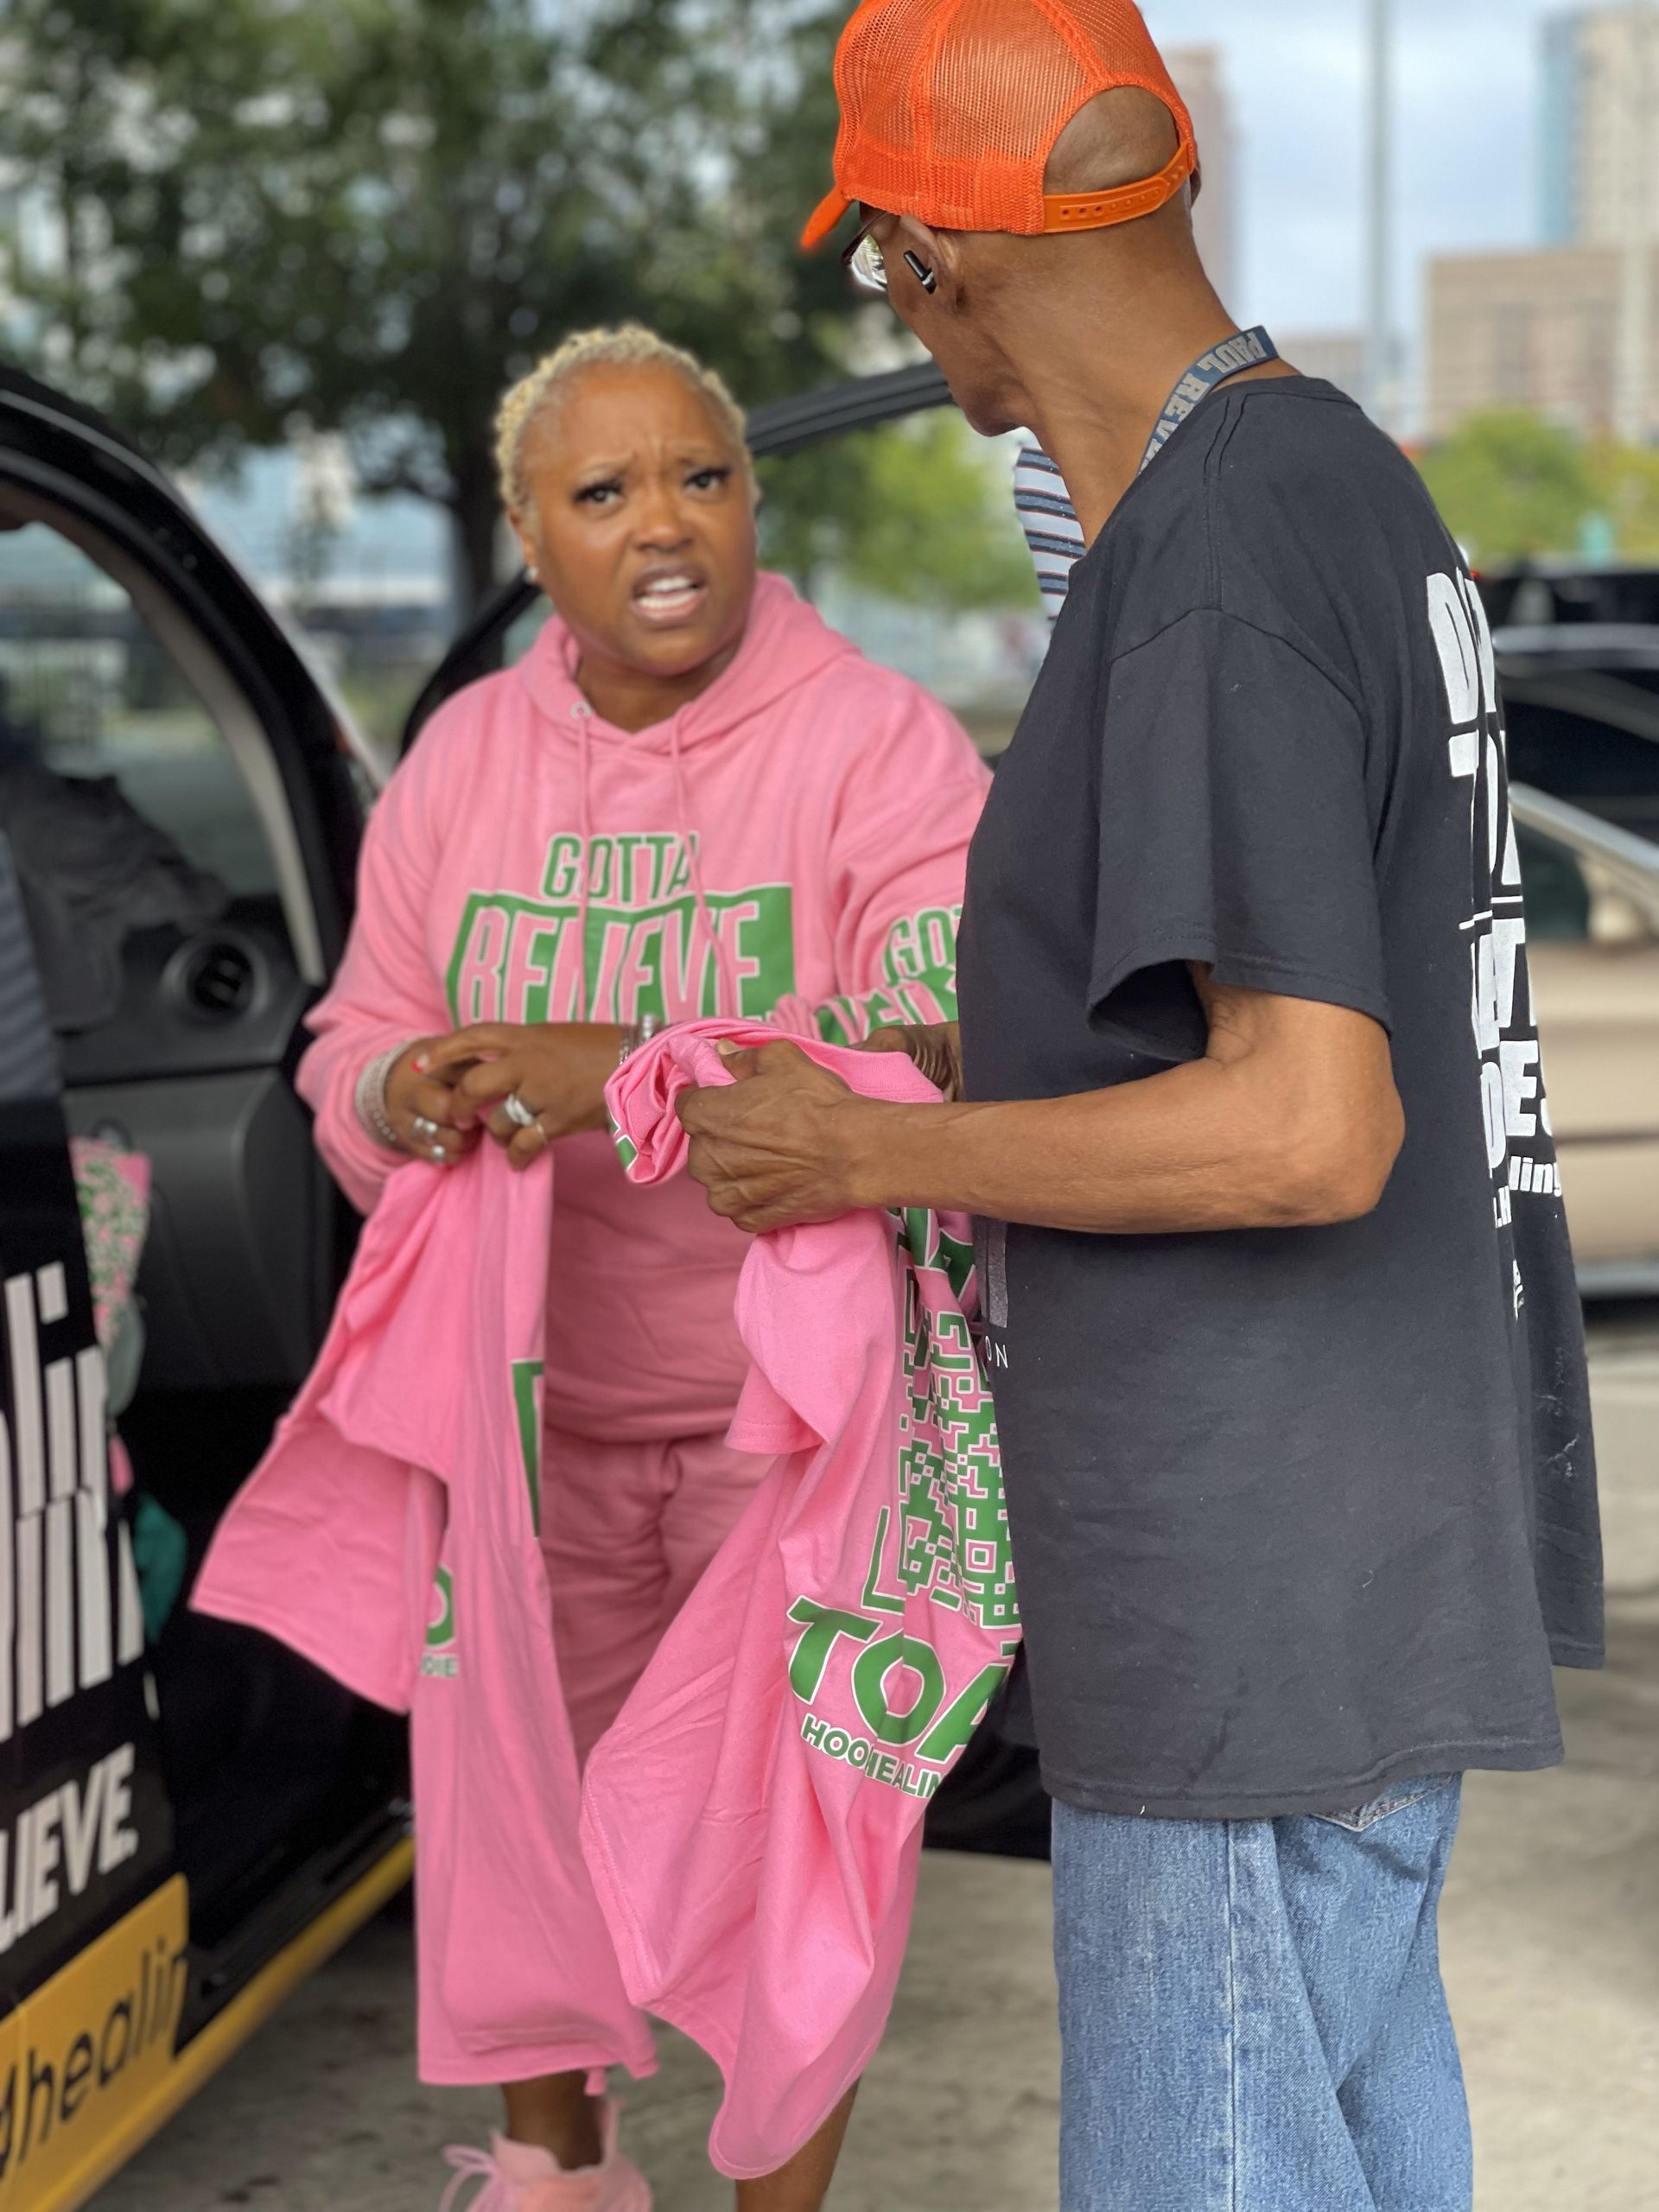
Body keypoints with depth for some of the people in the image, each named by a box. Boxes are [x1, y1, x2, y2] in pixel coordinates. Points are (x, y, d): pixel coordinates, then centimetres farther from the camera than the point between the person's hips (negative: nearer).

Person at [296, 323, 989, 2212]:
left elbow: (960, 1047, -27)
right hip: (535, 1396, 5)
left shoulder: (877, 745, -15)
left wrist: (635, 1067, -39)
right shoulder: (466, 757, 1)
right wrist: (402, 1092, -22)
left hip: (789, 1402, -5)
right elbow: (357, 1048, 3)